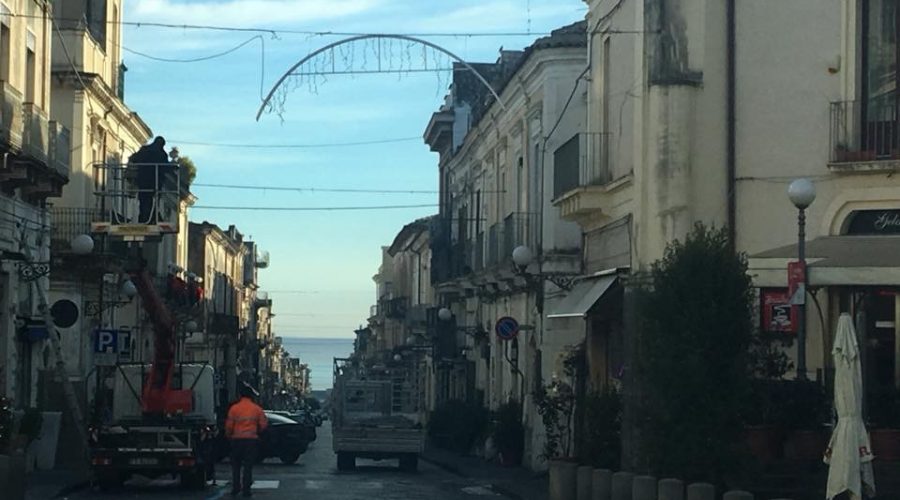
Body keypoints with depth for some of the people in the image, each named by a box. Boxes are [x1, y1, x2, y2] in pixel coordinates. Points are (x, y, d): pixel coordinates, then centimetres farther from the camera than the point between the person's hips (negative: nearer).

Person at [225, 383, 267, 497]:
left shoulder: (234, 408, -5)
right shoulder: (257, 409, -1)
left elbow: (229, 425, -5)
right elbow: (264, 424, 2)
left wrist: (229, 436, 14)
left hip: (237, 439, 0)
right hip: (252, 439, 0)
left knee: (236, 465, 13)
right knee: (248, 466, 3)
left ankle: (235, 488, 11)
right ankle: (246, 489, 0)